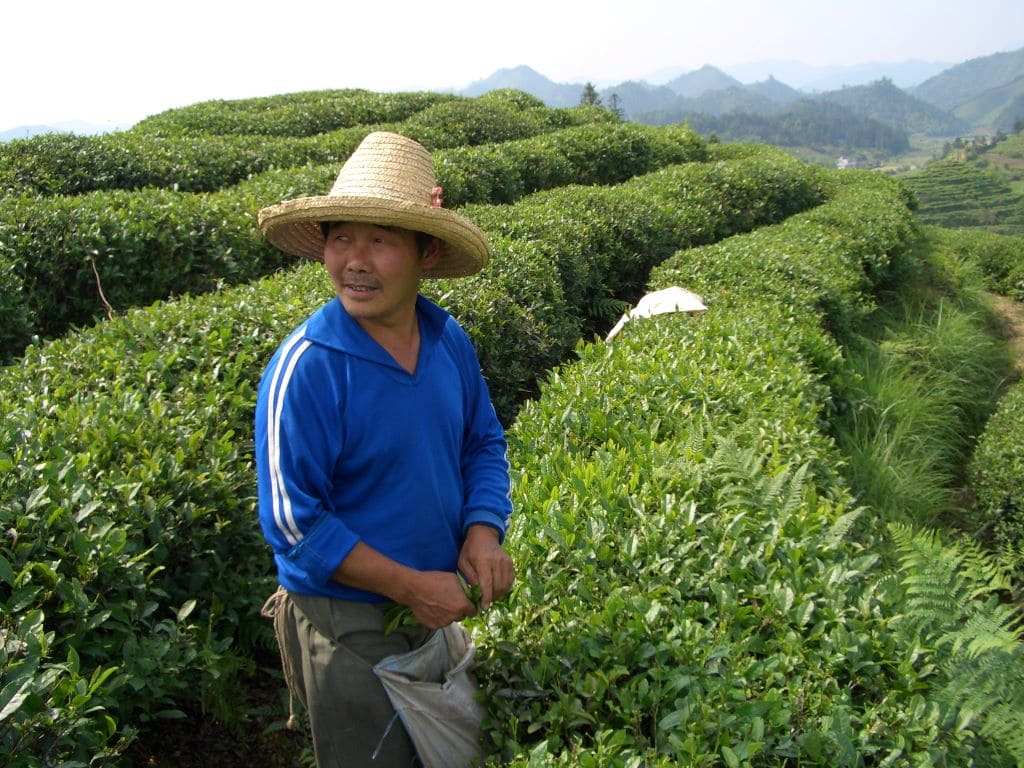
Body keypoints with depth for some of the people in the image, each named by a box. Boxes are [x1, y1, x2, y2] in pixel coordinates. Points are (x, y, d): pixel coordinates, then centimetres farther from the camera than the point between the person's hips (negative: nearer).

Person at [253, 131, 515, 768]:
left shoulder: (450, 340, -6)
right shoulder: (306, 369, -24)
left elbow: (484, 442, 7)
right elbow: (292, 522, -22)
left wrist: (483, 531, -12)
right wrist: (411, 585, -22)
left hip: (441, 609, 6)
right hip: (346, 622, -6)